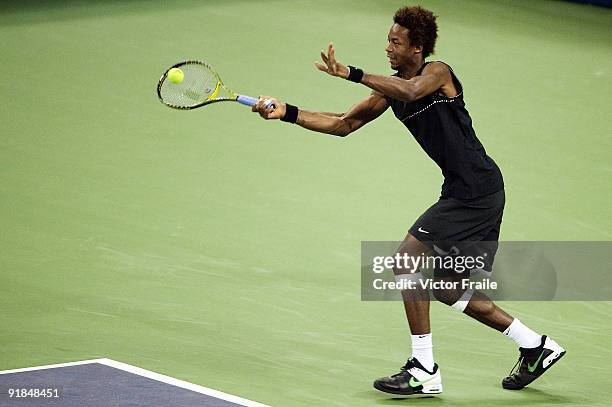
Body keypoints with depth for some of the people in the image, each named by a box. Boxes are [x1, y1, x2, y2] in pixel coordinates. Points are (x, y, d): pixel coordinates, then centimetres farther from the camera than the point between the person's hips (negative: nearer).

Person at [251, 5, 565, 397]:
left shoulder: (438, 72, -13)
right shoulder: (392, 87, 10)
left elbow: (412, 91, -36)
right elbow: (344, 124, 13)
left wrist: (352, 73, -42)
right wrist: (287, 111, 4)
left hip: (477, 190, -10)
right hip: (462, 191, 10)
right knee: (447, 288, 13)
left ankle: (425, 371, -11)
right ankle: (537, 345, 24)